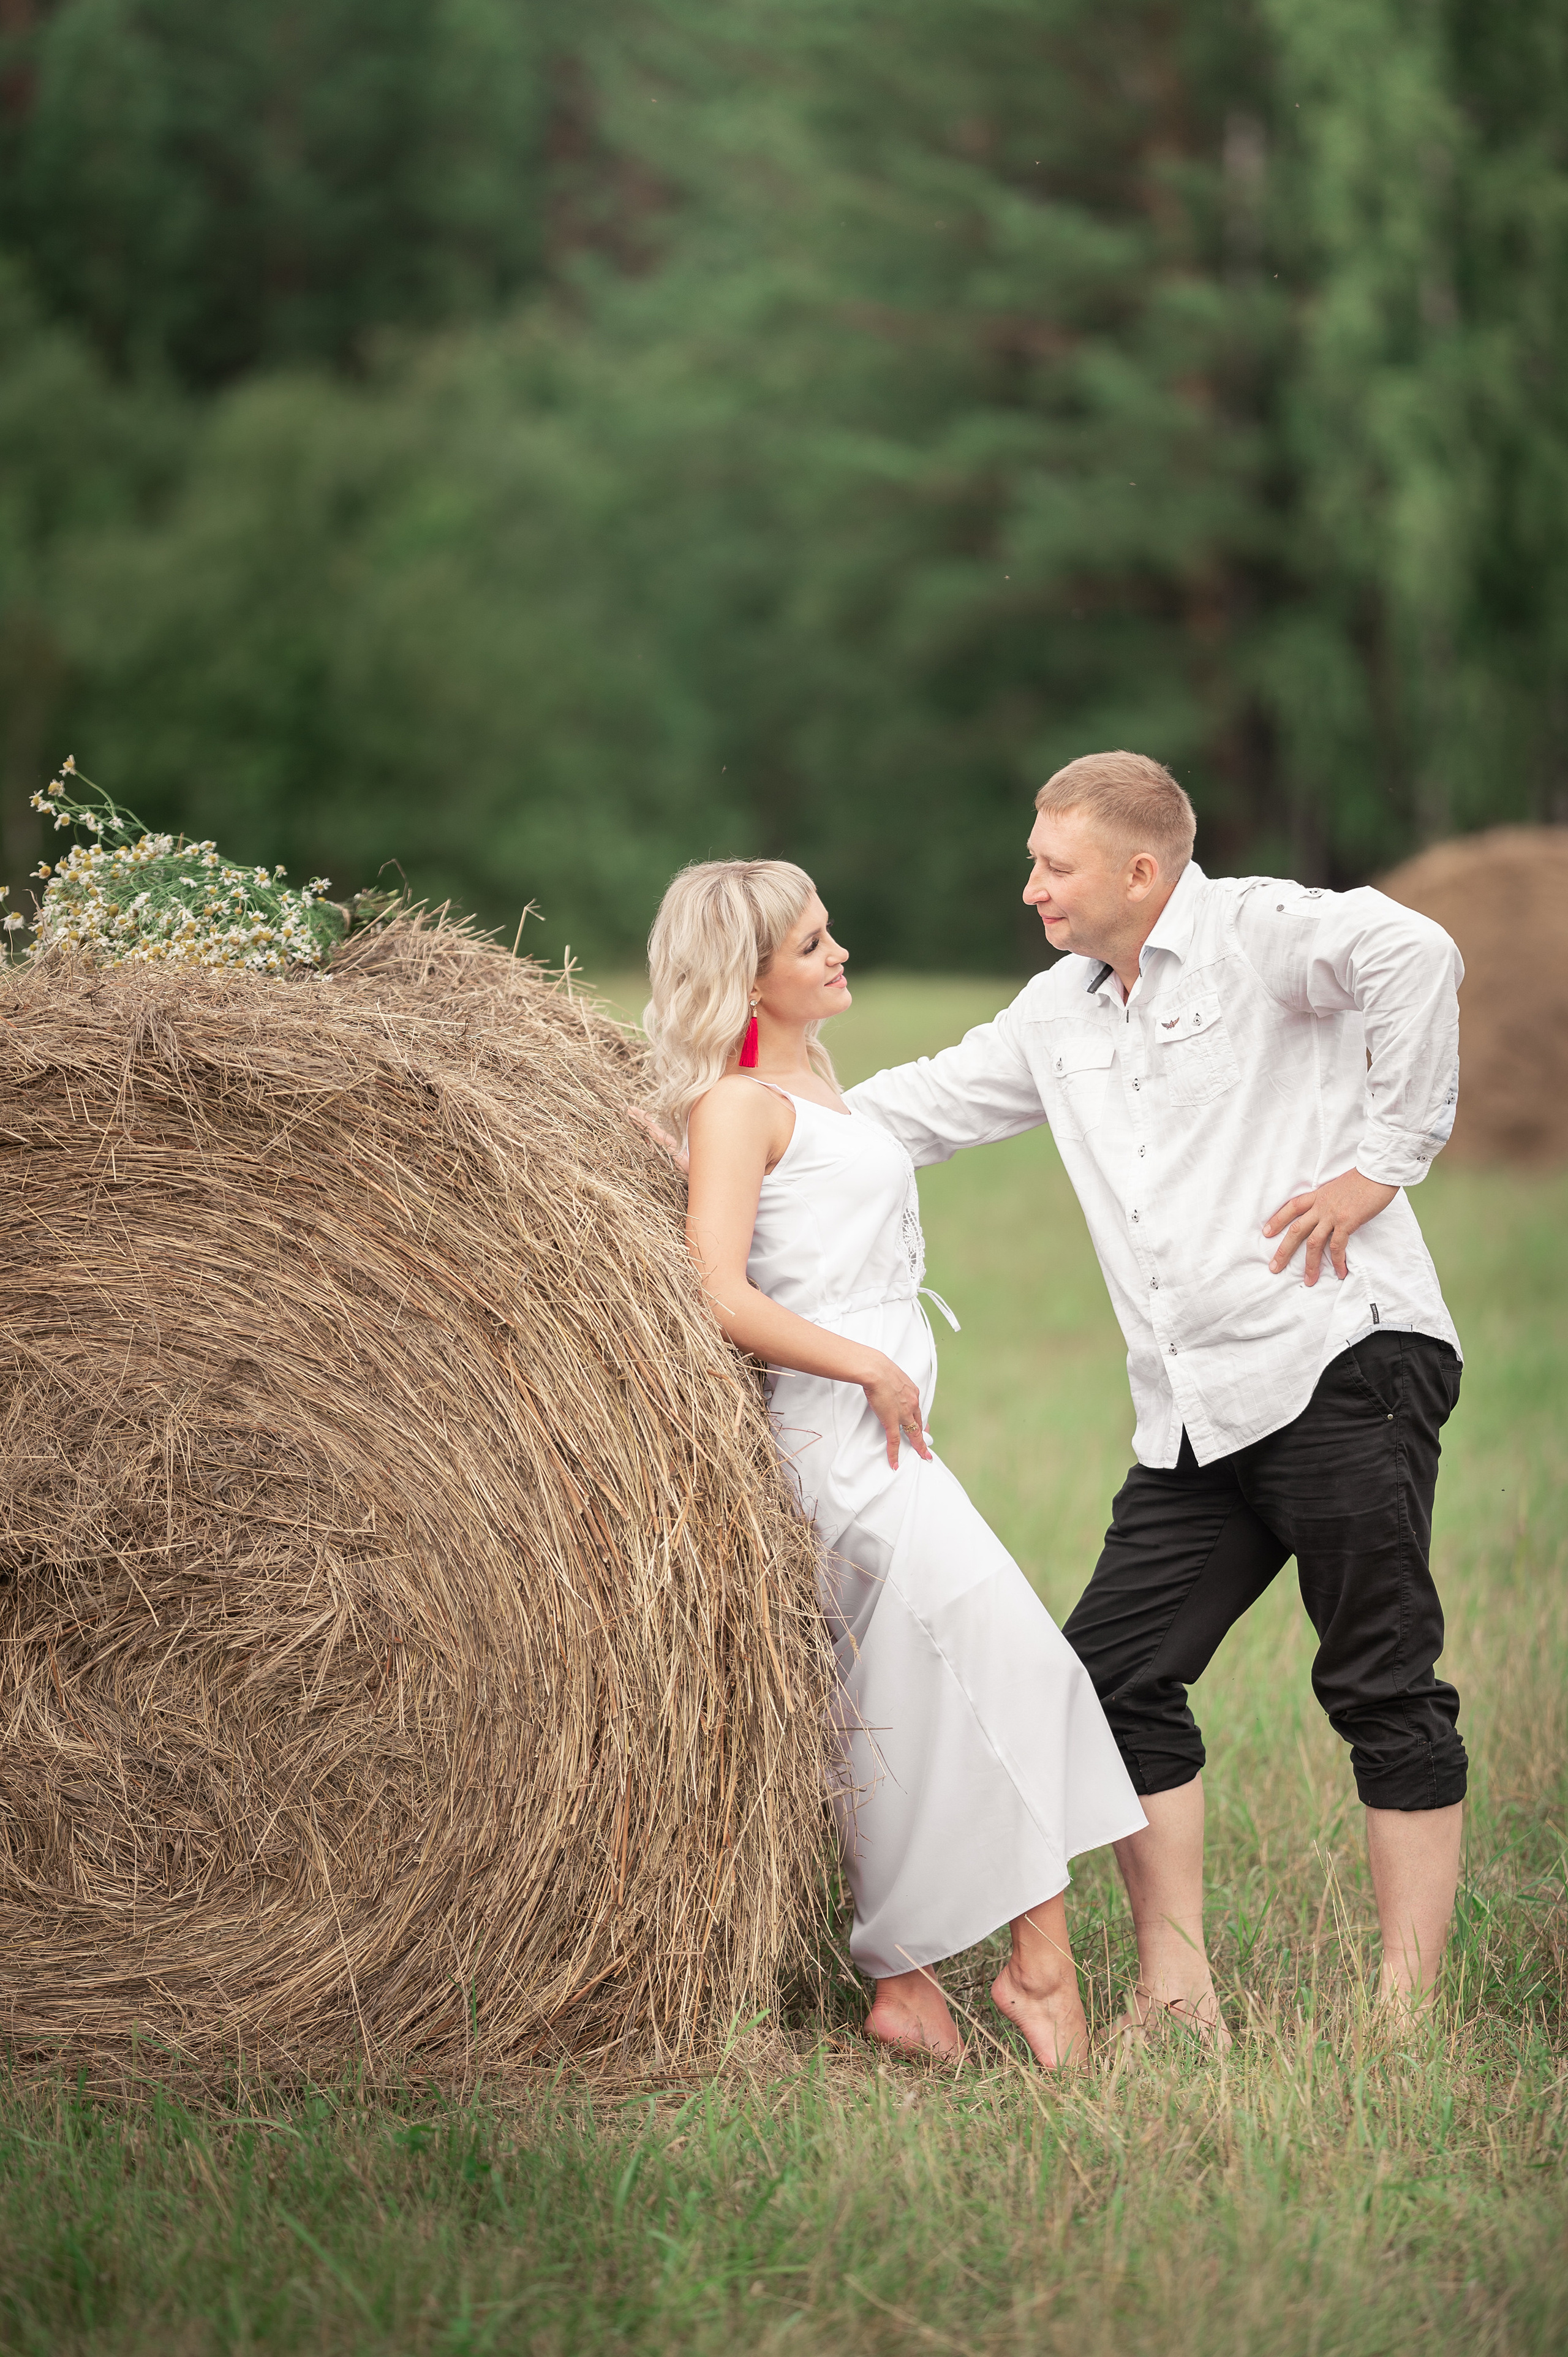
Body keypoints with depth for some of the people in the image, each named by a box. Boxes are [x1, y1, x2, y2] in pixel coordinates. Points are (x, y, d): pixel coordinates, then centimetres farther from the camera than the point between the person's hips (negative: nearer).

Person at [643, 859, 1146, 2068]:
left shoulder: (814, 1085, 19)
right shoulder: (738, 1104, -9)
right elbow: (719, 1294, -19)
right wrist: (874, 1370, -16)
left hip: (884, 1433, 9)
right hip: (844, 1426, -9)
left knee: (904, 1720, 9)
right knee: (1018, 1661, -15)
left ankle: (904, 1980, 13)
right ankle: (1042, 1958, -13)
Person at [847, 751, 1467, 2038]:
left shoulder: (1255, 932, -6)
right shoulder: (1061, 1014, 19)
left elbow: (1415, 953, -22)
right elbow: (925, 1105, 27)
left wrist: (1382, 1159, -19)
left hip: (1344, 1364, -8)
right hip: (1196, 1423, 9)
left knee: (1383, 1684, -5)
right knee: (1117, 1670, 4)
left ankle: (1406, 2013, -3)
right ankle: (1177, 1994, 10)